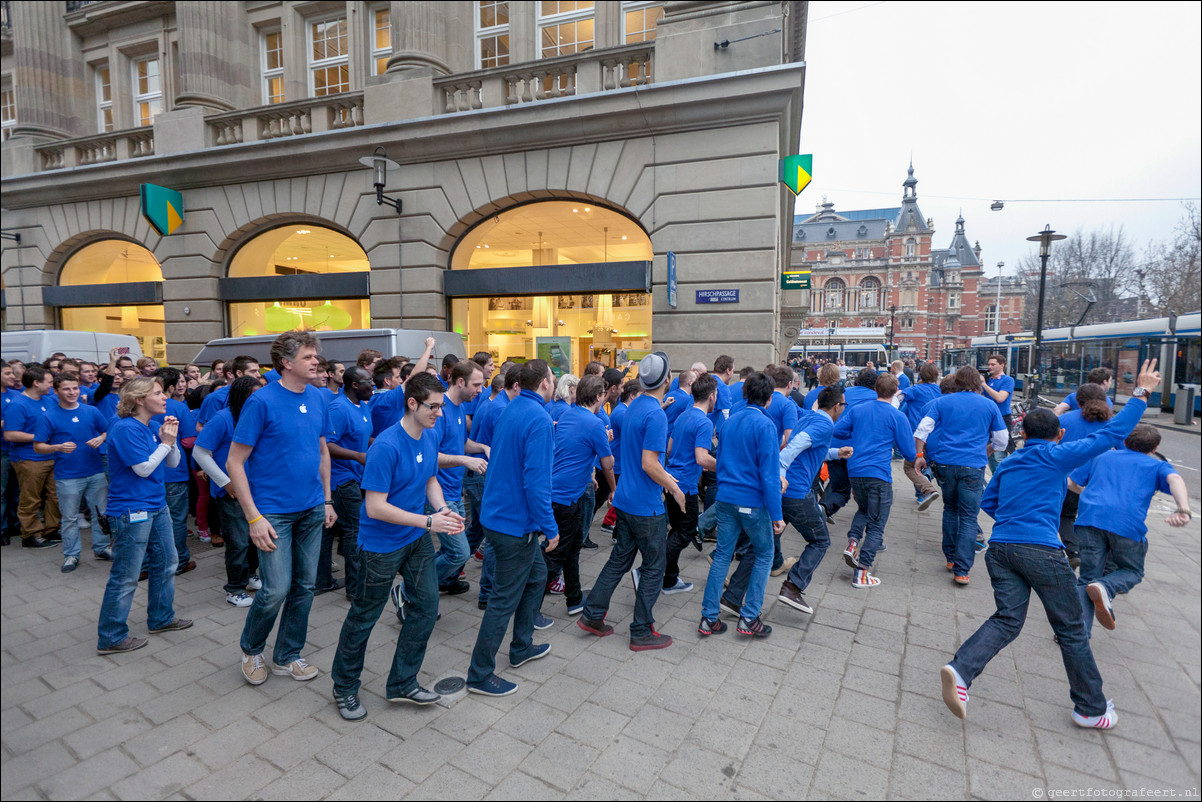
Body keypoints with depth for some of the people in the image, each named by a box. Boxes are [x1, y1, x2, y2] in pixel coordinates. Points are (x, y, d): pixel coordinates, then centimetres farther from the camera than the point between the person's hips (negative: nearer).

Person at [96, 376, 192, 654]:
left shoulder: (153, 426, 7)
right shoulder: (126, 428, -18)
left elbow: (174, 462, 9)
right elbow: (143, 468, -20)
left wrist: (170, 440, -7)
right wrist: (166, 442, -13)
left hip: (156, 506, 9)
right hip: (131, 510, -9)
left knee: (166, 563, 18)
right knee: (125, 577, 1)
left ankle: (161, 618, 34)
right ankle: (111, 638, 16)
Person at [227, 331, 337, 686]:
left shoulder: (317, 398, 4)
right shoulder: (262, 401, -13)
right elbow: (234, 463, -11)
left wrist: (327, 500, 11)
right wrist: (254, 517, -15)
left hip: (312, 510, 5)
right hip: (274, 511, -5)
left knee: (304, 587, 12)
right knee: (276, 589, -2)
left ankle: (287, 656, 31)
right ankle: (251, 650, 28)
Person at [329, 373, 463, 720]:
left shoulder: (431, 437, -3)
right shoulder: (386, 447, -26)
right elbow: (375, 508, -26)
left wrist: (443, 510, -9)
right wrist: (428, 521, -26)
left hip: (417, 540, 7)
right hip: (381, 544, -7)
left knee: (426, 606, 10)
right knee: (363, 617, 11)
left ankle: (402, 683, 29)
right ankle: (344, 687, 35)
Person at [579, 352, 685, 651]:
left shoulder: (634, 406, 7)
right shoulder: (656, 415, -21)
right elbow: (649, 464, -25)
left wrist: (665, 476, 20)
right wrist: (675, 488, -11)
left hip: (625, 500, 8)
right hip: (647, 506, -8)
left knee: (619, 559, 18)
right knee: (654, 568, 7)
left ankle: (592, 615, 25)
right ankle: (642, 632, 18)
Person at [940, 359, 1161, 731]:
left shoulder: (1007, 464, 17)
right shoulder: (1057, 456, 2)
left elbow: (987, 502, 20)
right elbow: (1111, 435, 2)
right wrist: (1141, 394, 10)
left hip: (1000, 547, 5)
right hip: (1041, 550, -5)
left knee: (1007, 619, 5)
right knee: (1071, 629, 11)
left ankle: (960, 669, -17)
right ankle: (1091, 709, 25)